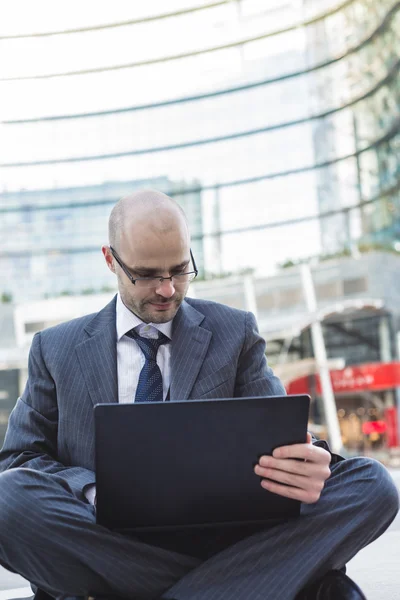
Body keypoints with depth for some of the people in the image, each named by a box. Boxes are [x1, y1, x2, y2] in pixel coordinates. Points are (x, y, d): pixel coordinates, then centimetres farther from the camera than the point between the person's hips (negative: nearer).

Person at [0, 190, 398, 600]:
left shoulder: (235, 332, 12)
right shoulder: (55, 349, 11)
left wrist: (305, 463, -21)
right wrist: (94, 490, -14)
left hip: (218, 533, 0)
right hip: (107, 541, 0)